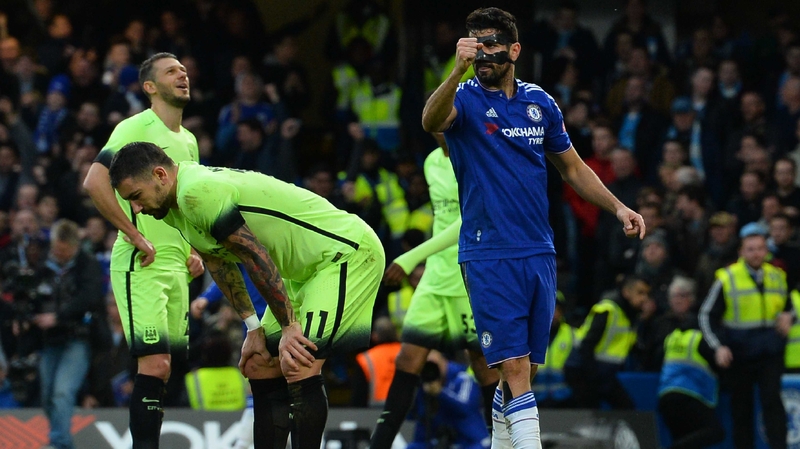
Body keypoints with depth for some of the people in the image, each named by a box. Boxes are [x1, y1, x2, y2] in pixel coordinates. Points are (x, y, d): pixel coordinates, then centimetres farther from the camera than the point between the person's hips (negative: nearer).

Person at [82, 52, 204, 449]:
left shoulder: (188, 140, 17)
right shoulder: (135, 128, -8)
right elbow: (94, 183, -20)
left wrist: (193, 252, 15)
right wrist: (136, 237, -20)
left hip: (175, 267, 8)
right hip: (140, 266, -8)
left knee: (161, 369, 6)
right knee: (154, 364, -16)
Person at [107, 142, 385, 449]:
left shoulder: (197, 192, -25)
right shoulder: (173, 208, 6)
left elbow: (256, 257, -24)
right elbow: (219, 264, 14)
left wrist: (289, 327, -20)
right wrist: (254, 329, 9)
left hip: (346, 253, -11)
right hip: (304, 270, 11)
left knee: (299, 370, -21)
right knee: (259, 367, 8)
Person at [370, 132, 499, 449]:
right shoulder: (433, 162, 11)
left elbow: (468, 223, -22)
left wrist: (412, 258, -28)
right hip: (436, 276, 6)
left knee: (484, 363, -1)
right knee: (408, 359, -2)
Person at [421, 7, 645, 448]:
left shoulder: (539, 102, 9)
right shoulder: (465, 99, -6)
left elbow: (573, 168, 21)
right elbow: (431, 120, -31)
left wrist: (617, 207, 8)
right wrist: (459, 69, -47)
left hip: (539, 253, 5)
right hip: (489, 256, -5)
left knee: (524, 370, 10)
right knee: (514, 367, -14)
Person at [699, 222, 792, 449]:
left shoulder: (777, 277, 8)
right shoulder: (727, 279, -3)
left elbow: (788, 306, 24)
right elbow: (707, 315, 0)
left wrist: (787, 318, -1)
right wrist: (718, 346, -12)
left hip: (771, 352, 1)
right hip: (739, 352, -1)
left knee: (772, 400, -13)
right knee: (741, 407, 5)